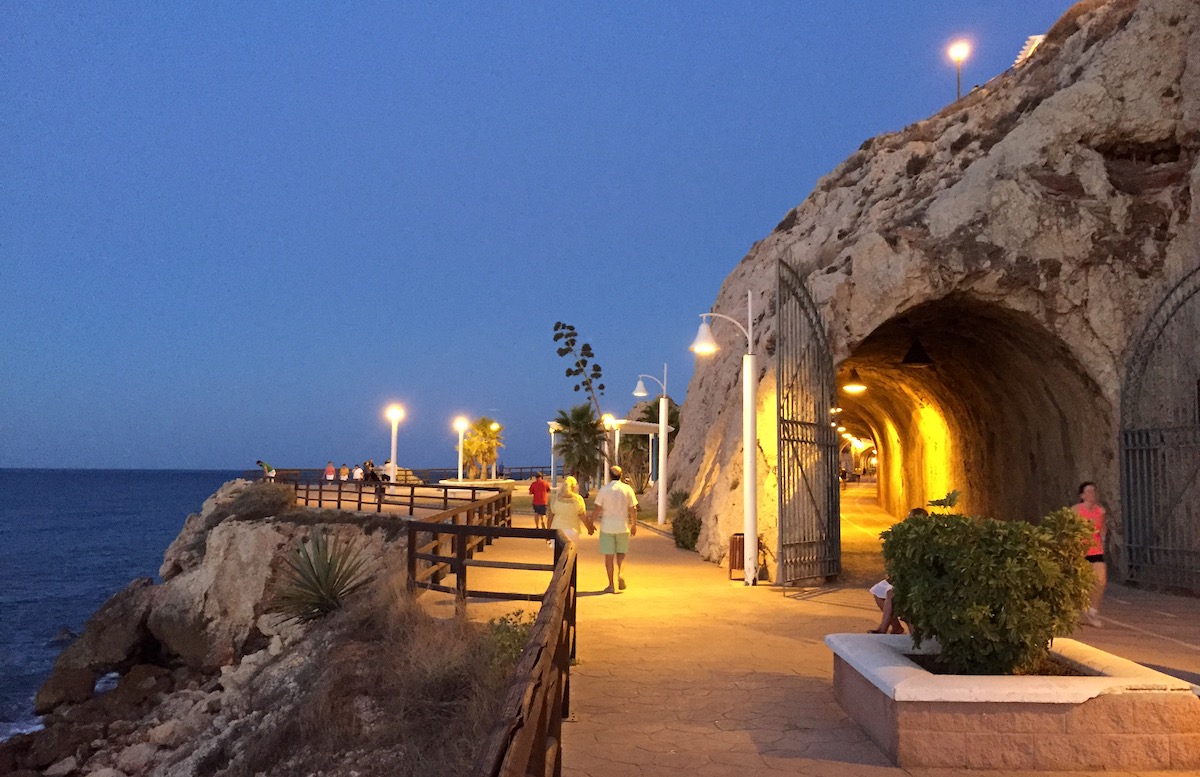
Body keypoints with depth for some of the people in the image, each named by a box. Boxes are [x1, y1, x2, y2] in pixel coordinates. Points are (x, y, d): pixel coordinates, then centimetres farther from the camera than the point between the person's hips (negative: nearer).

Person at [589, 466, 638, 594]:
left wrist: (591, 523, 6)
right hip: (623, 526, 1)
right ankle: (620, 574, -9)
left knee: (609, 555, 5)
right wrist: (634, 525, 13)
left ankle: (611, 585, 6)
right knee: (621, 552, 16)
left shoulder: (604, 490, -5)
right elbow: (633, 509, 1)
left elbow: (597, 509, -5)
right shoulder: (627, 489, -2)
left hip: (607, 527, -1)